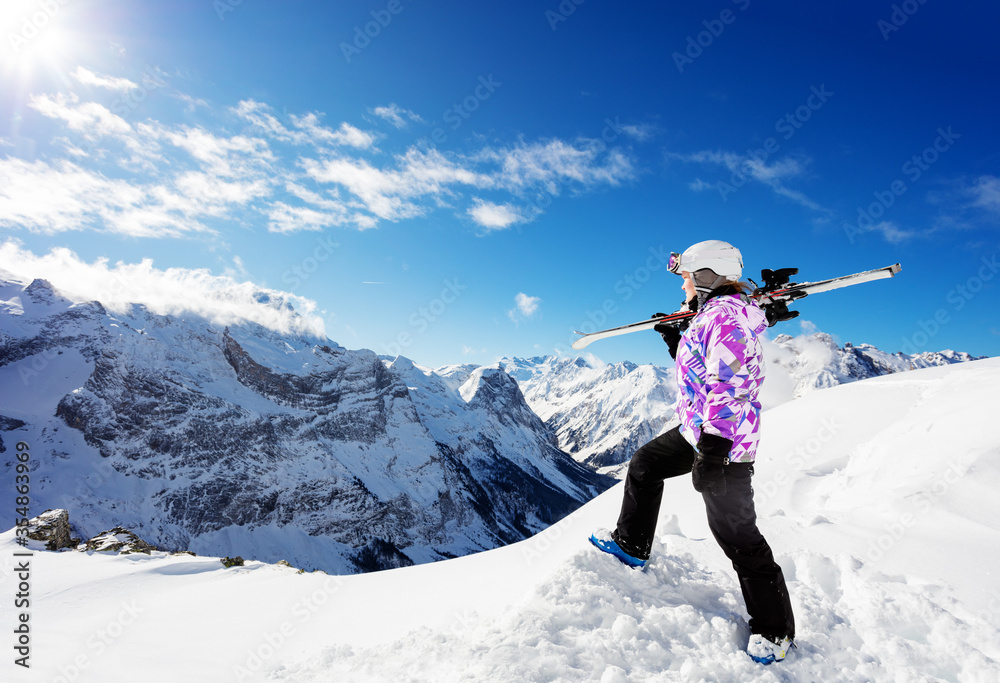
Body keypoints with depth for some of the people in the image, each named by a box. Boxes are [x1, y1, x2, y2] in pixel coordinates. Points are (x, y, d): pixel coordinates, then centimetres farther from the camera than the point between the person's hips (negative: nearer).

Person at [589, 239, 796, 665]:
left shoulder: (726, 316, -20)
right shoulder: (711, 315, 12)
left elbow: (728, 387, -28)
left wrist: (711, 452, -30)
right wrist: (674, 342, 16)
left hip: (723, 442, -11)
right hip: (698, 430, 11)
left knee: (735, 533, -1)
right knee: (643, 466, 21)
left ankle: (775, 630, 17)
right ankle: (632, 546, 38)